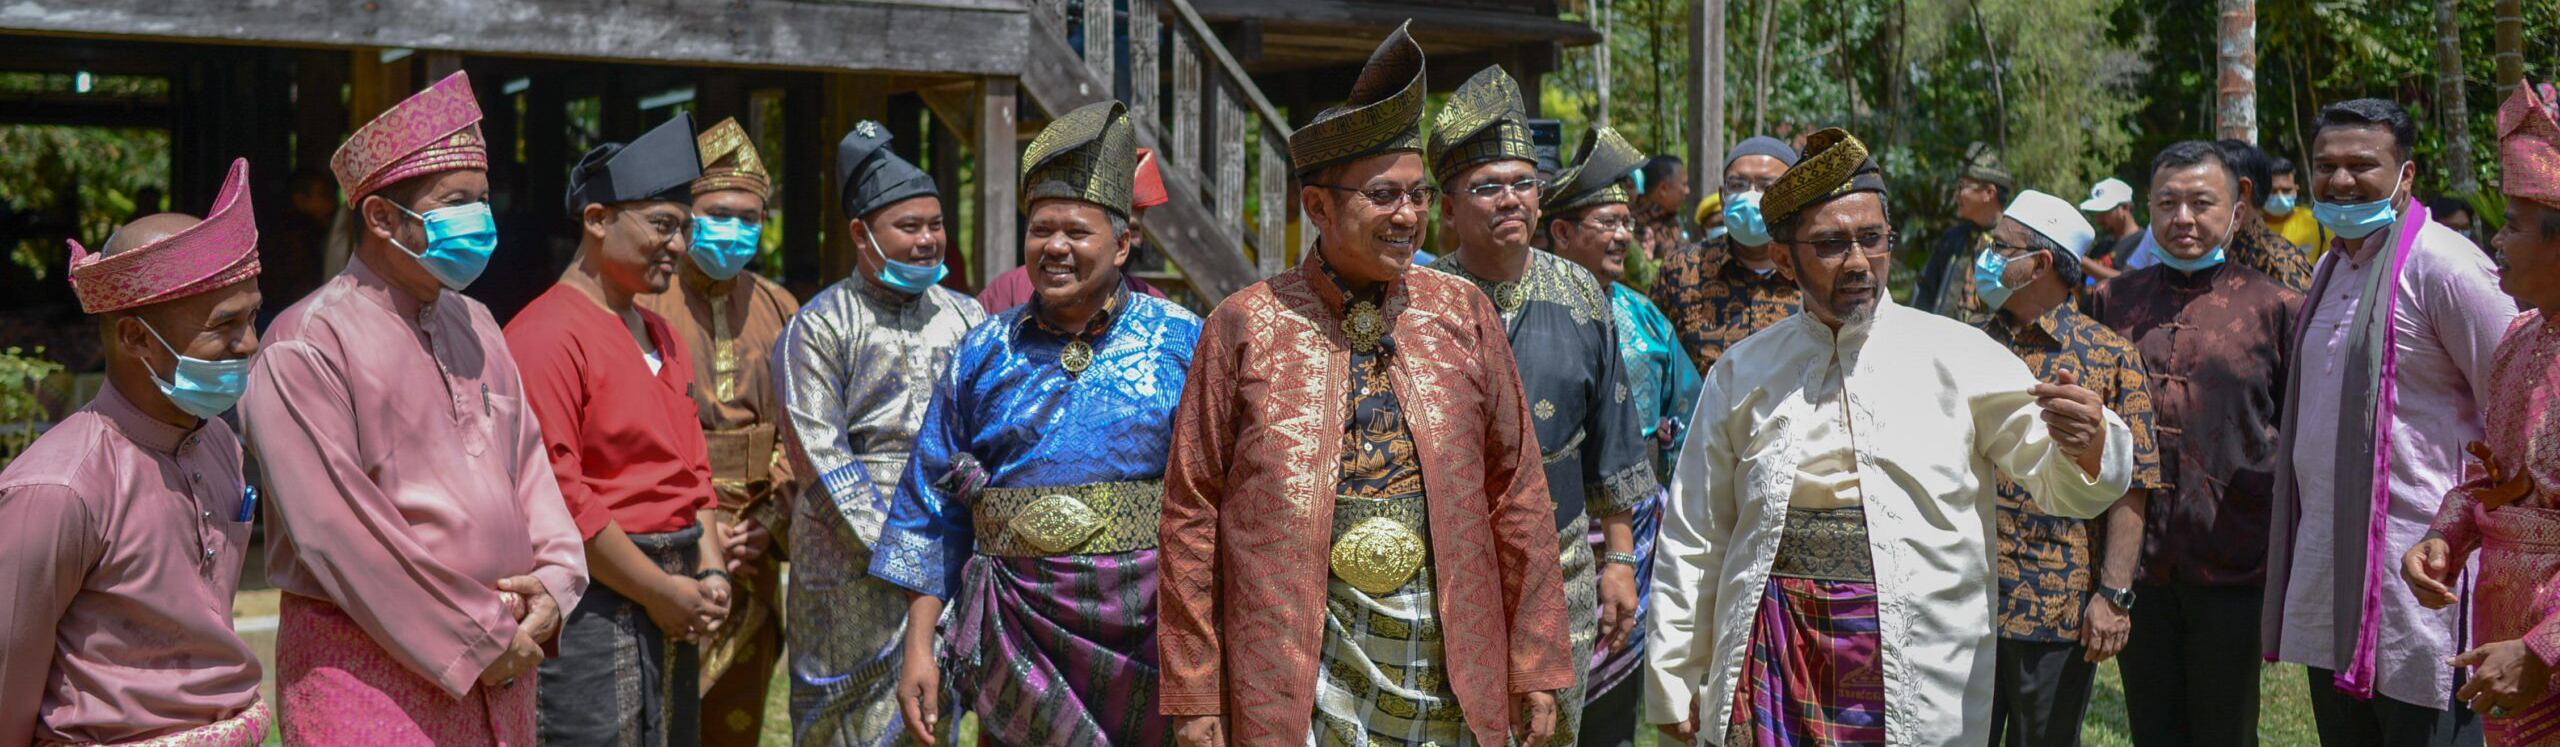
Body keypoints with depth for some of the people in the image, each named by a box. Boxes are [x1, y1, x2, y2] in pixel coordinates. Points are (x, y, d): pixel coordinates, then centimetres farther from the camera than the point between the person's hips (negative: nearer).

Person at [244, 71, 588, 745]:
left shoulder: (475, 328, 15)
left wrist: (553, 582, -5)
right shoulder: (308, 343, -9)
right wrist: (478, 635, -14)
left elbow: (527, 461, 14)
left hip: (499, 663, 7)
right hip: (369, 676, -7)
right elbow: (337, 530, -16)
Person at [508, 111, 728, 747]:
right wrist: (658, 592, -13)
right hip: (596, 605, -9)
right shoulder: (546, 335, -12)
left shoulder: (661, 337, 17)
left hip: (674, 609, 9)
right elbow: (557, 494, -19)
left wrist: (710, 574, 5)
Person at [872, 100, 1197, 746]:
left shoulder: (1183, 343, 2)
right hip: (1021, 637, 1)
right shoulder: (984, 355, 8)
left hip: (1153, 632, -1)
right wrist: (918, 648, 4)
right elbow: (932, 514, 10)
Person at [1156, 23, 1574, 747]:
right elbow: (1191, 515, 0)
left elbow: (1517, 495, 8)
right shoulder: (1245, 328, 0)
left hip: (1448, 659, 2)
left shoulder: (1463, 315, 6)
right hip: (1295, 671, -2)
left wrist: (1536, 665, 5)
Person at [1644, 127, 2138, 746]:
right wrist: (1673, 681, 11)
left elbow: (2061, 485, -3)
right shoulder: (1743, 375, 8)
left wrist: (2086, 443, -26)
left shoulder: (1960, 358, 3)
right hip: (1775, 664, 1)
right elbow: (1693, 536, 12)